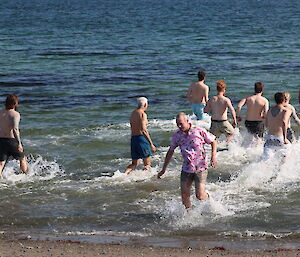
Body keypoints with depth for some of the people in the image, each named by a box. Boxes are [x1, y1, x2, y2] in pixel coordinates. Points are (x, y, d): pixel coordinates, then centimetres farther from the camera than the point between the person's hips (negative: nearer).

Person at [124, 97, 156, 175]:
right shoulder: (142, 114, -10)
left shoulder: (133, 113, 15)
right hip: (141, 138, -7)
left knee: (134, 164, 13)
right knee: (147, 164, 3)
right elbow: (143, 130, -20)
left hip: (133, 138, 7)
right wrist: (151, 144, -20)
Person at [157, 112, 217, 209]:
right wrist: (163, 169, 14)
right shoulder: (177, 135, 1)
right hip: (186, 169, 4)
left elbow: (213, 141, 2)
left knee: (200, 196, -9)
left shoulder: (199, 131, -11)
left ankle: (208, 197, 25)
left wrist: (213, 156, -14)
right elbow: (170, 151, 13)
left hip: (200, 168, -4)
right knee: (184, 195, -2)